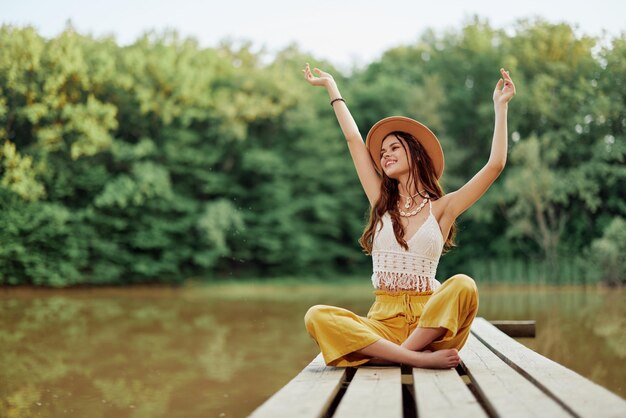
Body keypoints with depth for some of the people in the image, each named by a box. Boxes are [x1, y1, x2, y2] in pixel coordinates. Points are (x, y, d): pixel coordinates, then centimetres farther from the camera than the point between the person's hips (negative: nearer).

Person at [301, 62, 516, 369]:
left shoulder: (441, 208, 9)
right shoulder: (381, 203, 16)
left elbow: (495, 165, 0)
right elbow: (354, 139, 20)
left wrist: (500, 105, 6)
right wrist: (331, 86, 25)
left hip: (428, 319, -2)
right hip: (382, 320, 2)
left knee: (463, 285, -33)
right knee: (317, 317, -27)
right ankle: (419, 358, -32)